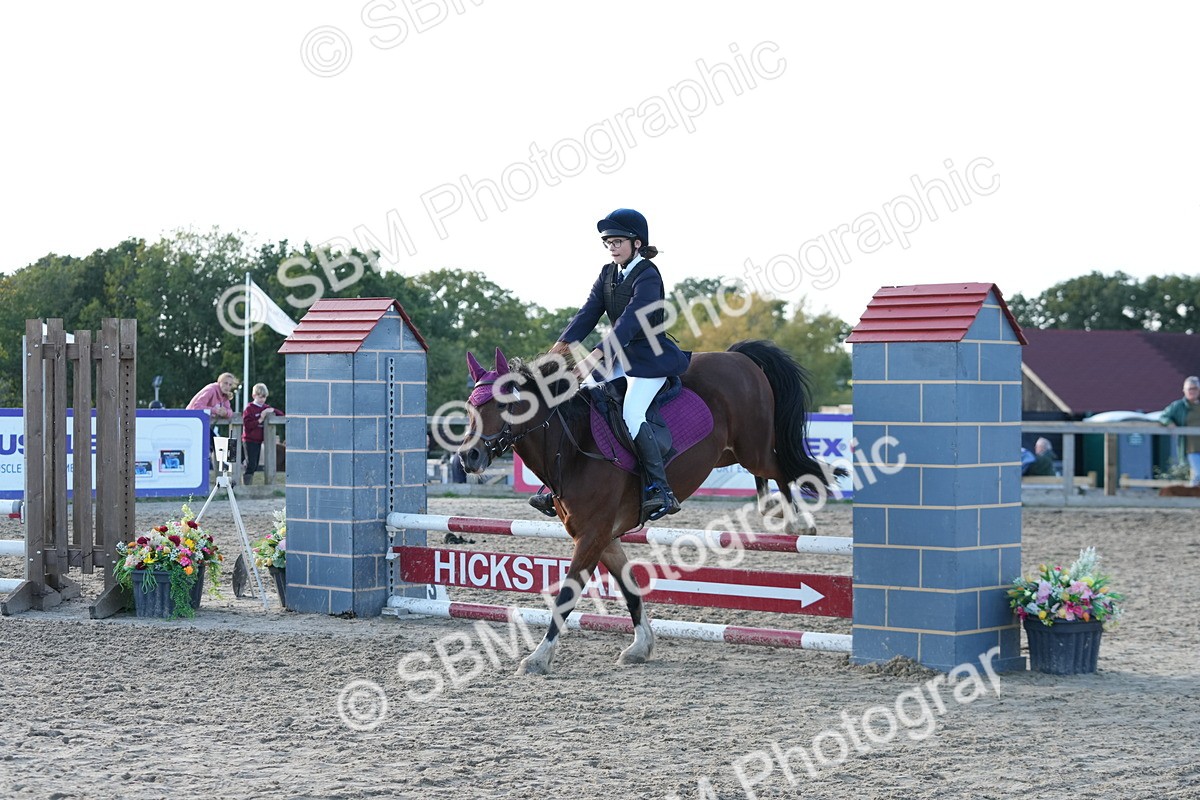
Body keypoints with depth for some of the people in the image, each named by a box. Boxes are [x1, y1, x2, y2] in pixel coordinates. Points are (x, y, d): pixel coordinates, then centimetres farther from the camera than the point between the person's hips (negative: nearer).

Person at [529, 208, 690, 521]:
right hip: (618, 357, 8)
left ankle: (662, 492, -23)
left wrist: (597, 355, -40)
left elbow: (631, 319, -29)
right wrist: (563, 344, -15)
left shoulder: (647, 276, -16)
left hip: (650, 357, -8)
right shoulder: (608, 274, 9)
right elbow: (589, 311, 1)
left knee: (632, 415, -28)